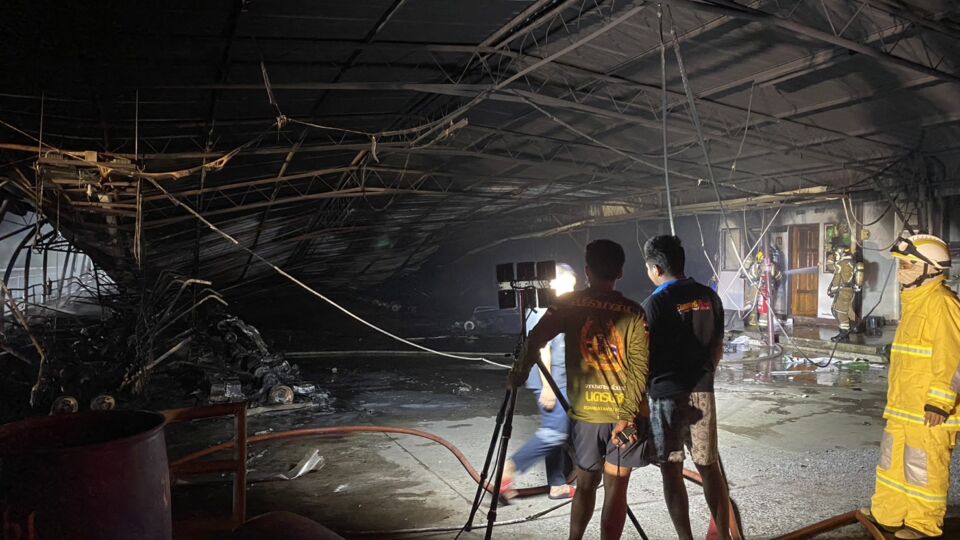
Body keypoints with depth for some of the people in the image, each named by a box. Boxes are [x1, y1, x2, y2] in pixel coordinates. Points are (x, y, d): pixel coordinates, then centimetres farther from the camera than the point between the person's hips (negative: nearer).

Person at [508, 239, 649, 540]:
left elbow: (535, 340, -10)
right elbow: (639, 367, -11)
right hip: (623, 413, -1)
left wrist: (517, 377, 3)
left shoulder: (568, 304, -1)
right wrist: (628, 414, -13)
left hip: (584, 411, 1)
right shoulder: (632, 312, -2)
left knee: (585, 483, 18)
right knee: (615, 488, 6)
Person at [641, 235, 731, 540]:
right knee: (710, 466, 15)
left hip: (667, 395, -5)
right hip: (703, 392, 6)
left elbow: (644, 357, -11)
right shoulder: (708, 297, 4)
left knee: (671, 470, 5)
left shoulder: (655, 303, -13)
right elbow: (718, 346, 10)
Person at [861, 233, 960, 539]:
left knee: (924, 468, 3)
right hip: (903, 406, 10)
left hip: (929, 410, -10)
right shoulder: (913, 301, 15)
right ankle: (887, 513, 30)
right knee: (893, 459, 18)